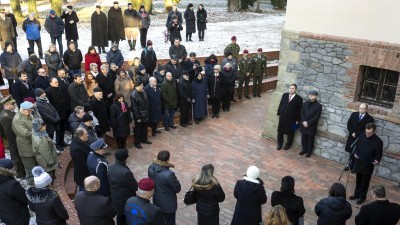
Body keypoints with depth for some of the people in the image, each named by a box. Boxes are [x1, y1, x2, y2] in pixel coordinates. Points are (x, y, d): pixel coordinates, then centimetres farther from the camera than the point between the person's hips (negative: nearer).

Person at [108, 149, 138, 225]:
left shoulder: (110, 167, -11)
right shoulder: (126, 172, -33)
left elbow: (109, 182, 3)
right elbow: (135, 187, -21)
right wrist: (135, 184, 0)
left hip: (115, 198, 7)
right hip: (126, 200, -7)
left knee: (119, 217, 26)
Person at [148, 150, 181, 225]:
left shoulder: (151, 168, -15)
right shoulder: (169, 174, -35)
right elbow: (177, 189, -21)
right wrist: (174, 179, -1)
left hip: (156, 201, 6)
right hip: (168, 205, -6)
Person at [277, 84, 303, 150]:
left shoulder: (299, 99, -10)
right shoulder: (284, 95, 1)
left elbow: (299, 110, -8)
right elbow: (280, 104, 8)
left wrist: (297, 120, -8)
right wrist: (278, 113, 7)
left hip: (291, 119, -3)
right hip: (282, 116, 3)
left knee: (290, 132, 12)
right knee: (280, 131, 12)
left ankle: (288, 144, 32)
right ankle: (279, 144, 30)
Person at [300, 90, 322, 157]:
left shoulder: (318, 106, -10)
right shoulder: (305, 103, 4)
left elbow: (316, 117, -13)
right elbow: (302, 113, 3)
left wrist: (308, 123, -17)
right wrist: (304, 121, -12)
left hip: (312, 126, -4)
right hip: (304, 125, 4)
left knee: (310, 140, 9)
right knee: (303, 139, 13)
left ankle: (309, 151, 24)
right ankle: (304, 149, 31)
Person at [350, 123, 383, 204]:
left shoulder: (378, 141, -19)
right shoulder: (362, 136, -6)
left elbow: (379, 154, -10)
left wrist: (377, 161, -29)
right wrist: (355, 153, -9)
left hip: (368, 165, -4)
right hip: (359, 163, 4)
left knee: (365, 182, 13)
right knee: (358, 181, 20)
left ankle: (362, 196, 30)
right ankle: (357, 194, 38)